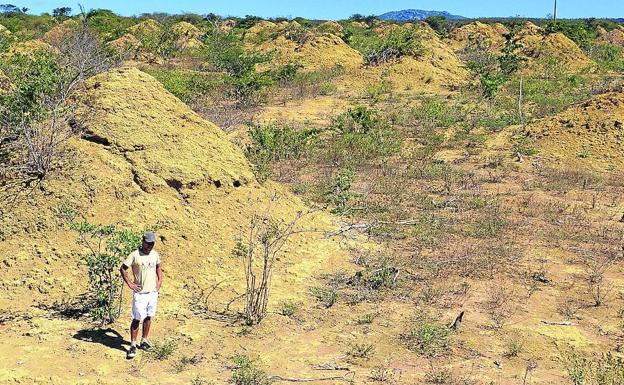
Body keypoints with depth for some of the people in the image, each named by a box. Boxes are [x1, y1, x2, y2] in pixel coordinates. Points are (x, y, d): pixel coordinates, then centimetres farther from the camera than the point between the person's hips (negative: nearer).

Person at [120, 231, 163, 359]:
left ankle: (144, 341, 26)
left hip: (153, 292, 5)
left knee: (148, 317, 13)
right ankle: (133, 345, 5)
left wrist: (160, 280, 11)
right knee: (137, 319, -3)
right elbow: (122, 268, -7)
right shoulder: (135, 255, -12)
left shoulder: (155, 254, 5)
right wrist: (130, 284, -9)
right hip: (140, 293, -5)